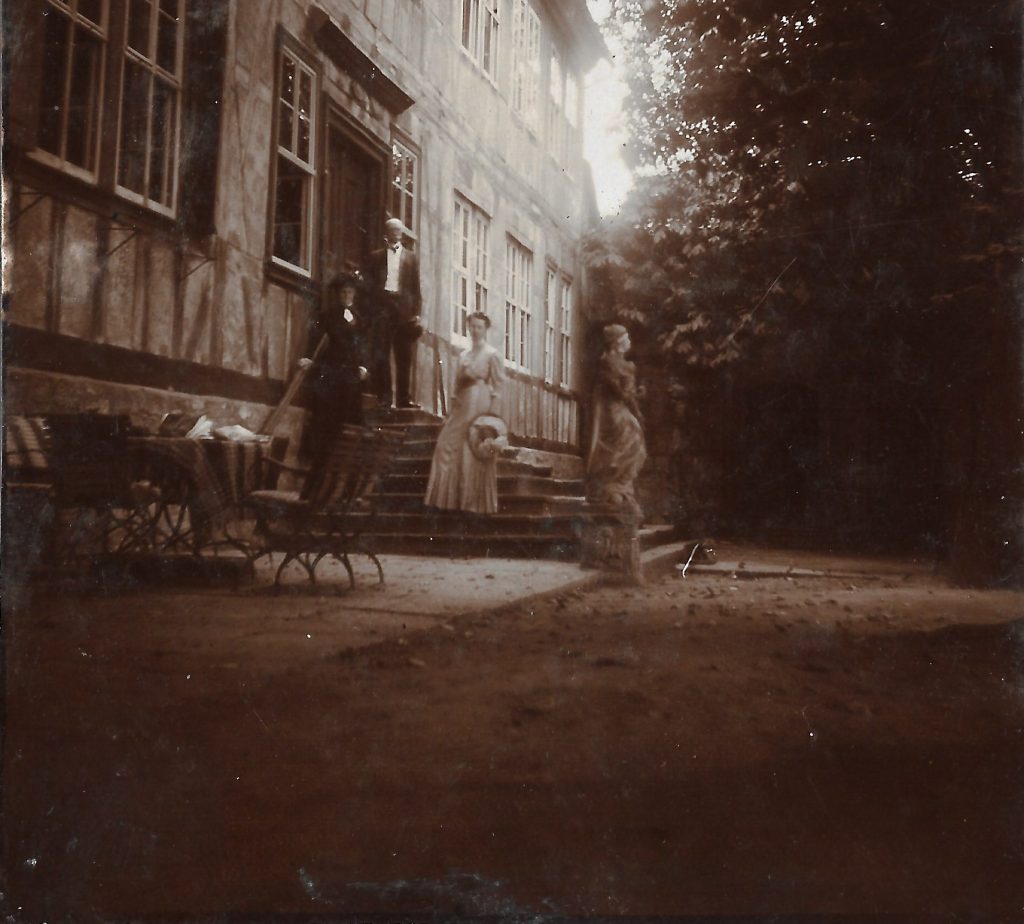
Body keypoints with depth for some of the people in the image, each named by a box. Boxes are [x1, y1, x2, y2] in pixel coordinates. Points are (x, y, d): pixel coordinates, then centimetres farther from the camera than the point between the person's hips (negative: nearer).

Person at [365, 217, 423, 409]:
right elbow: (369, 282, 11)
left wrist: (416, 312, 0)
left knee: (404, 356, -1)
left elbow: (416, 287, 10)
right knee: (380, 354, -5)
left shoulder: (411, 257, 16)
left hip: (403, 306, 0)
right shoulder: (376, 256, 16)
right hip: (382, 304, 0)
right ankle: (383, 397, -3)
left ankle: (404, 397, 2)